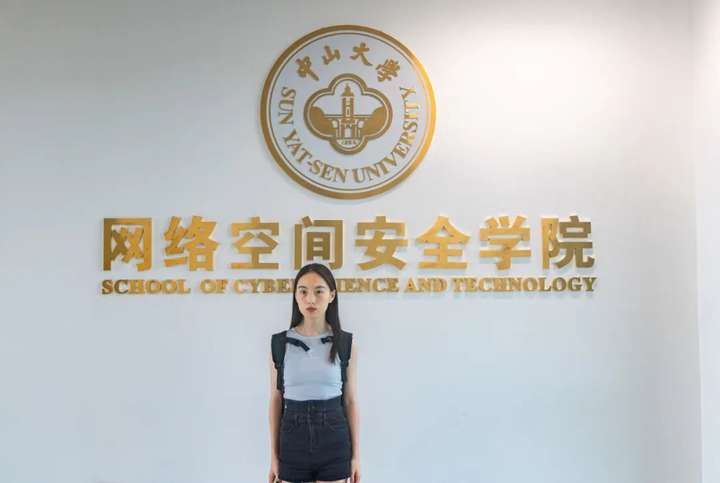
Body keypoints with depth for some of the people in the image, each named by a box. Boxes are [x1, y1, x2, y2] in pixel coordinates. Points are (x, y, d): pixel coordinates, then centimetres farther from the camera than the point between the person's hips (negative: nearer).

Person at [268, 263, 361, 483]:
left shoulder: (345, 343, -2)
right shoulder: (280, 343, -1)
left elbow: (350, 400, 2)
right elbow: (276, 400, 4)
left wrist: (355, 454, 2)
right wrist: (274, 455, 3)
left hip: (333, 442, 0)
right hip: (293, 441, 1)